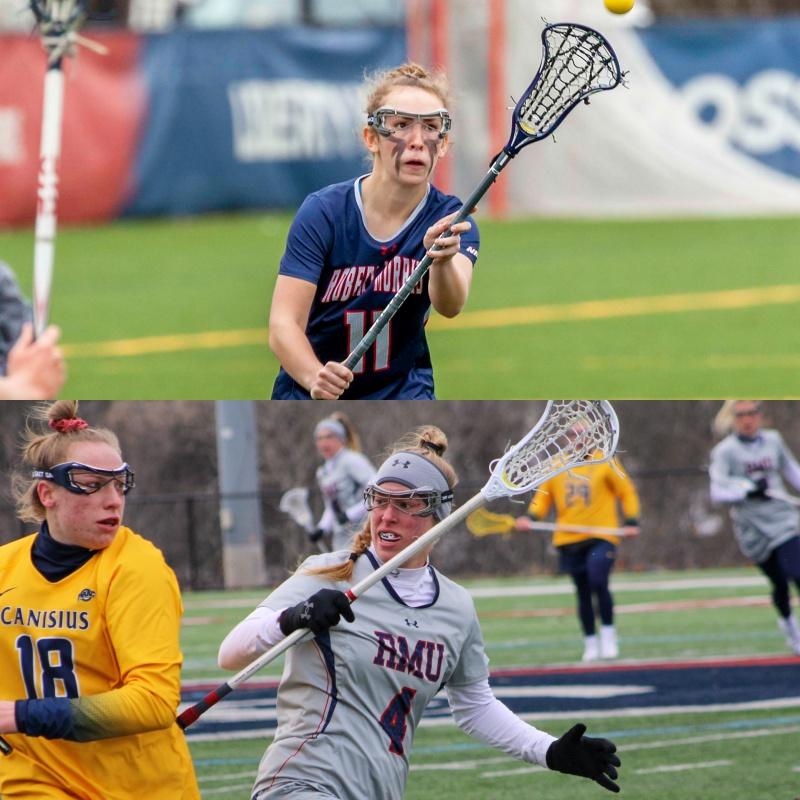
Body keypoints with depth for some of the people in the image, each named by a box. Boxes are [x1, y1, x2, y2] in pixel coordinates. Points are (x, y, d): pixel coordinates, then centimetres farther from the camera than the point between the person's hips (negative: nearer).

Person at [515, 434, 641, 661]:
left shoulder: (605, 462, 3)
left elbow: (627, 492, 6)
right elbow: (543, 497, 15)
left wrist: (631, 521, -5)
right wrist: (531, 518, -3)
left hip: (601, 538, -3)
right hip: (569, 540, 3)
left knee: (598, 582, -21)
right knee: (583, 592, 6)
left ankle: (608, 633, -4)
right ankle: (590, 643, 18)